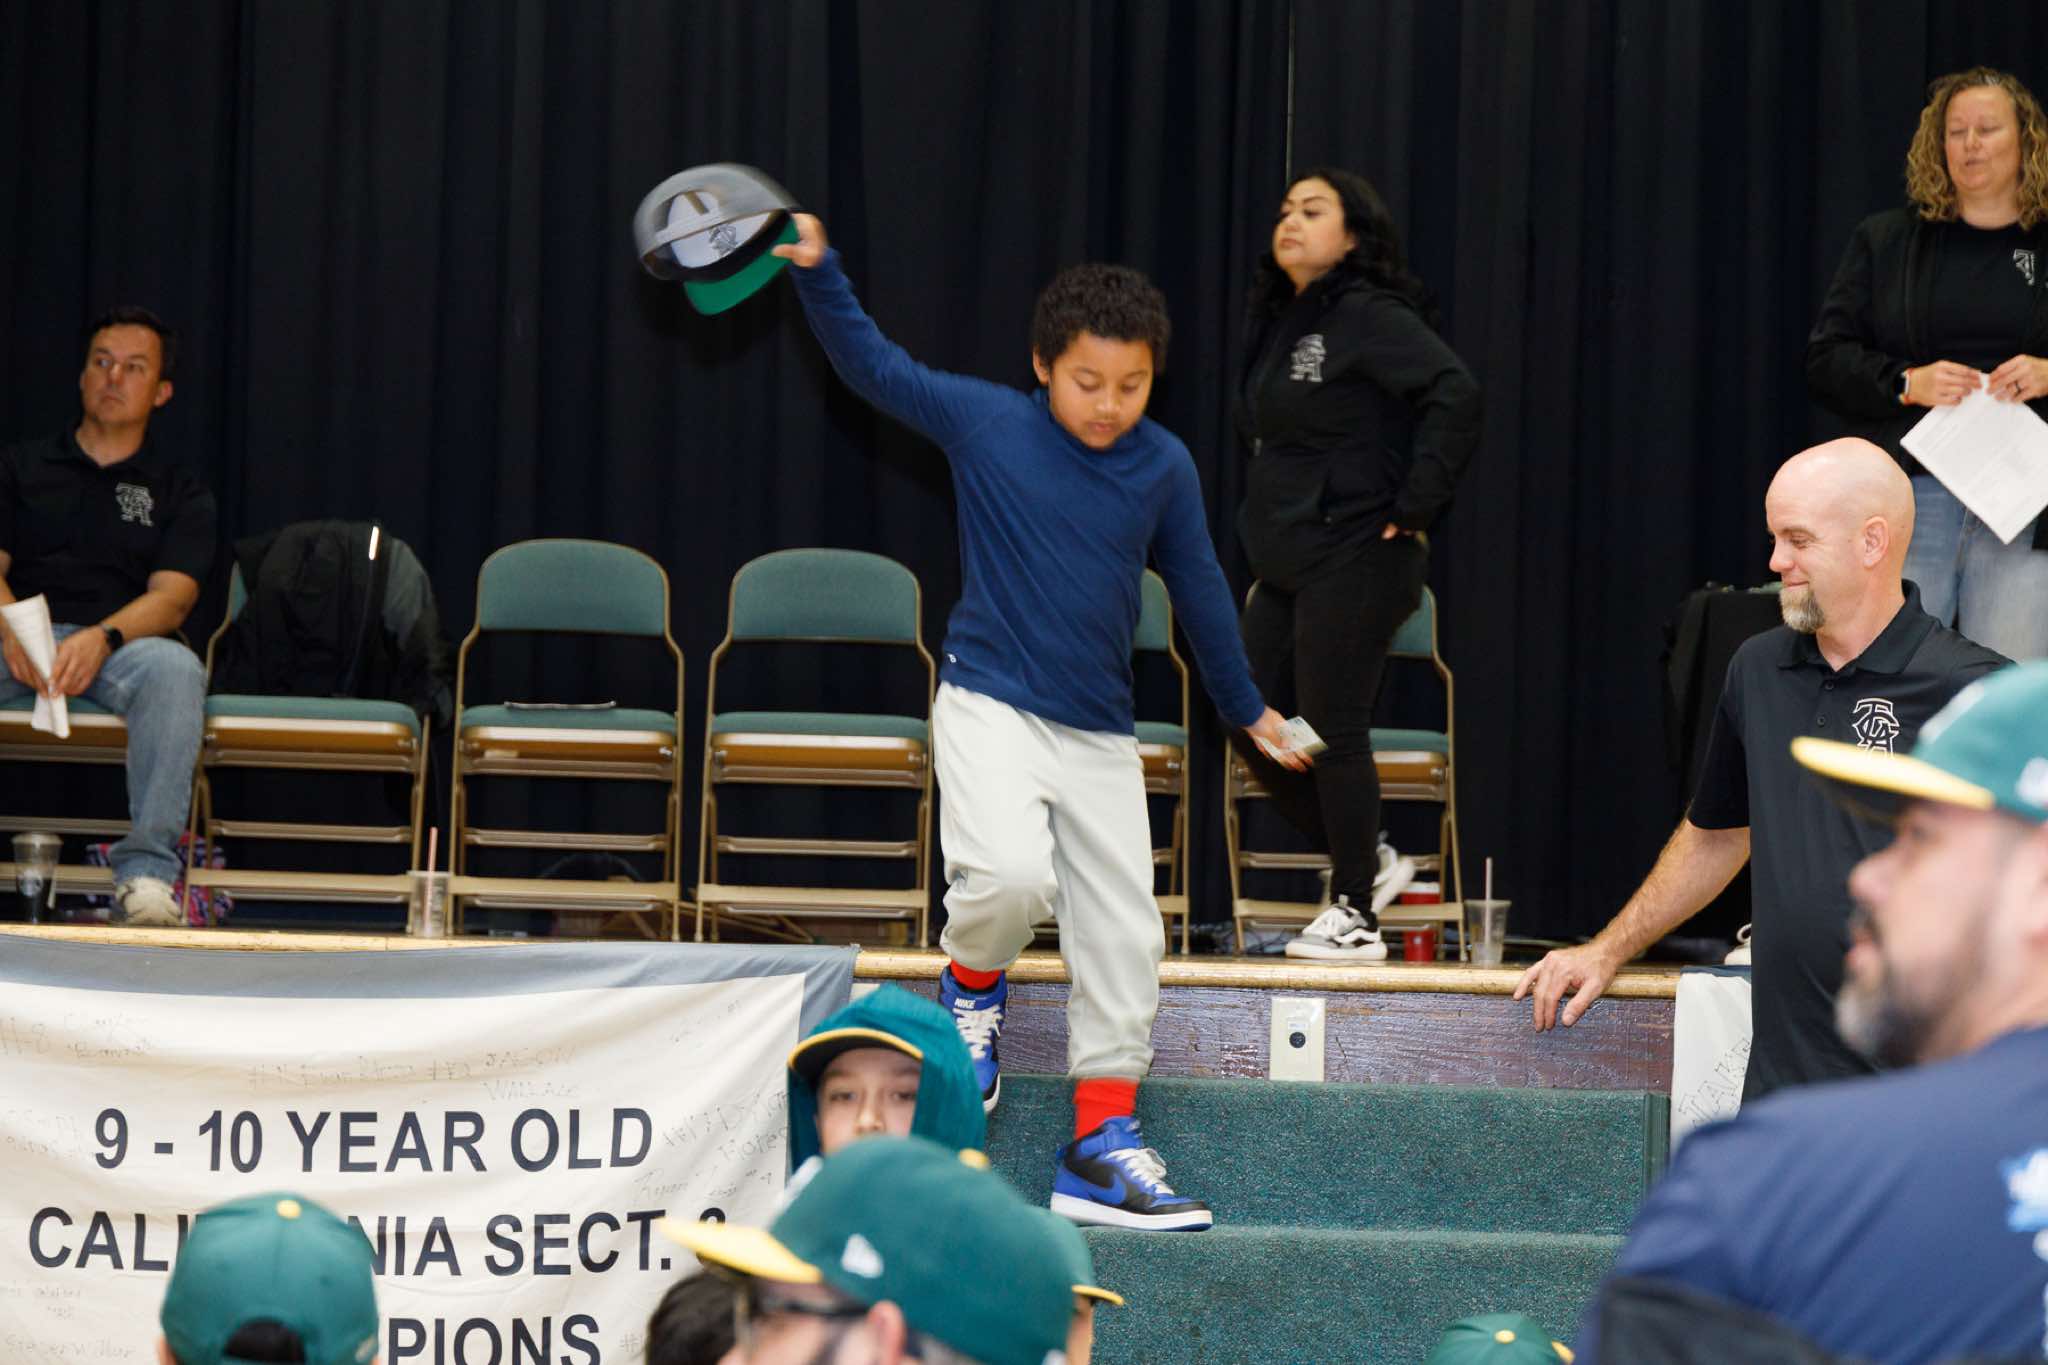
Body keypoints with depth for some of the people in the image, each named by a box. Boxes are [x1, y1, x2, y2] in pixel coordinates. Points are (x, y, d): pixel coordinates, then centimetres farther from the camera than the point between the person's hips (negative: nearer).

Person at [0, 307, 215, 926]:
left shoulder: (179, 493, 17)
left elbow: (172, 595, 2)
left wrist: (102, 637, -20)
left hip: (120, 642, 0)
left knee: (175, 667, -37)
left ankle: (146, 873, -39)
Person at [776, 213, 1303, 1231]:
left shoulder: (1164, 468, 2)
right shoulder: (983, 422, -4)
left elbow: (1198, 590, 14)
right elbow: (871, 365, 4)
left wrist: (1247, 709, 22)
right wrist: (815, 271, -8)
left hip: (1101, 735, 4)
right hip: (990, 704, -4)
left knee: (1123, 936, 2)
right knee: (1010, 876, -28)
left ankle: (1101, 1146, 13)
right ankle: (971, 986, 8)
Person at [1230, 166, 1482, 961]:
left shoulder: (1369, 319, -13)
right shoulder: (1280, 324, 13)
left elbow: (1455, 396, -24)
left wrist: (1413, 509, -21)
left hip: (1354, 562, -9)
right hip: (1286, 567, 9)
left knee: (1332, 733, -6)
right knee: (1253, 724, 9)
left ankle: (1354, 916, 4)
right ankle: (1369, 862, 23)